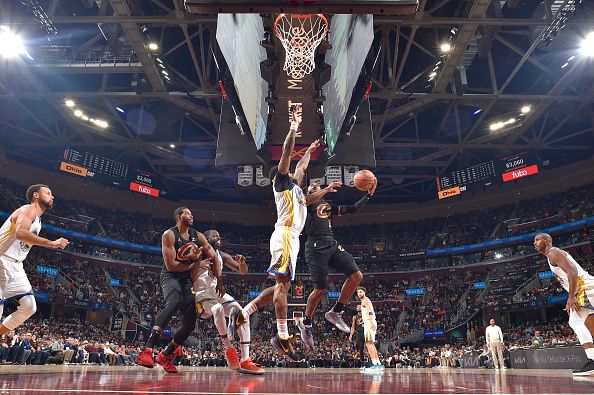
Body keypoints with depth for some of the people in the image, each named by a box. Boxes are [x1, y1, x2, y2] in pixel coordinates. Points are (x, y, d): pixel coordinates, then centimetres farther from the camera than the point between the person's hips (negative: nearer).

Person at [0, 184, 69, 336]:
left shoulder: (37, 220, 18)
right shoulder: (28, 210, -11)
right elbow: (20, 233, -30)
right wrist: (52, 243, -31)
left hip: (16, 266, 9)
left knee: (29, 307, 3)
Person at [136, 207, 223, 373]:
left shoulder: (198, 236, 6)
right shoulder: (169, 235, -11)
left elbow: (214, 257, 7)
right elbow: (171, 266, -17)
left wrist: (219, 281, 0)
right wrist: (194, 264, -7)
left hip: (186, 279, 6)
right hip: (170, 276, -6)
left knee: (190, 323, 2)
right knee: (174, 303, -38)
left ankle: (165, 355, 21)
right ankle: (147, 350, -42)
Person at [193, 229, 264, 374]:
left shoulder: (222, 255, 10)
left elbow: (243, 271, 8)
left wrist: (242, 262, -14)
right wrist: (198, 265, -25)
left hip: (217, 291, 6)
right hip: (201, 293, -6)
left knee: (243, 313, -15)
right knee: (218, 309, -38)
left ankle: (245, 360, -18)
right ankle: (229, 349, -22)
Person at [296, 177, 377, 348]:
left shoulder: (329, 206, 29)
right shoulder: (305, 202, 11)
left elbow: (353, 209, 24)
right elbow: (306, 200, -16)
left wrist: (369, 194, 16)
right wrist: (327, 189, -12)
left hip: (332, 244, 6)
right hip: (316, 247, -6)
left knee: (356, 276, -8)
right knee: (320, 289, -7)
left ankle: (335, 313, 7)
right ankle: (305, 323, 17)